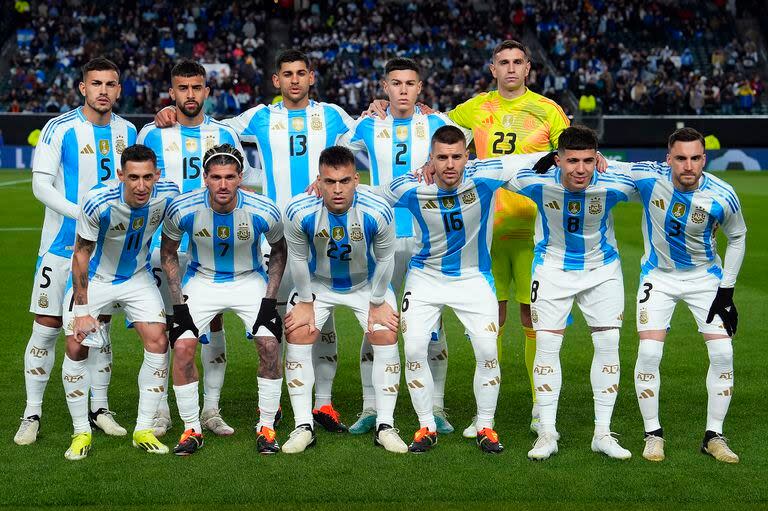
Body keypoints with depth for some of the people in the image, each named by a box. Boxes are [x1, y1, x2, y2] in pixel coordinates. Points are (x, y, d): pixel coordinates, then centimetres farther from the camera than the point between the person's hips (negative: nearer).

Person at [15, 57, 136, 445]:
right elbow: (40, 185, -12)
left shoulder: (127, 132, 6)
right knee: (46, 327, -2)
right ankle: (32, 414, 7)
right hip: (62, 243, -4)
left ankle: (99, 409, 20)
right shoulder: (60, 129, -8)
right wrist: (83, 215, -23)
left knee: (100, 326, 10)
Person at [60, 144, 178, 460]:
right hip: (94, 278, -3)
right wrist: (81, 310, -18)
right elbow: (81, 255, -18)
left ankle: (144, 430, 3)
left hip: (137, 277, 3)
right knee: (76, 346, -11)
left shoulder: (168, 195, -21)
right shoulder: (98, 203, -31)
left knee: (158, 342, -9)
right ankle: (81, 433, 5)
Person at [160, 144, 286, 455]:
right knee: (182, 348, -15)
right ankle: (192, 430, 2)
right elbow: (168, 252, -3)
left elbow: (278, 250, -2)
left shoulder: (263, 212, -23)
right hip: (201, 281, 0)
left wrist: (269, 299, -8)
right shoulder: (183, 210, -22)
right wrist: (178, 304, -8)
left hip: (250, 281, 0)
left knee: (270, 345, -16)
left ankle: (266, 427, 2)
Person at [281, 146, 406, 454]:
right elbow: (298, 258, -14)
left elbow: (385, 259, -14)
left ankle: (385, 426, 2)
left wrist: (377, 304, -7)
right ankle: (304, 427, 0)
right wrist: (305, 303, -7)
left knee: (386, 338, -10)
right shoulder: (299, 212, -31)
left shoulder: (378, 212, -32)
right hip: (317, 284, 0)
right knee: (297, 338, -10)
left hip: (366, 284, 0)